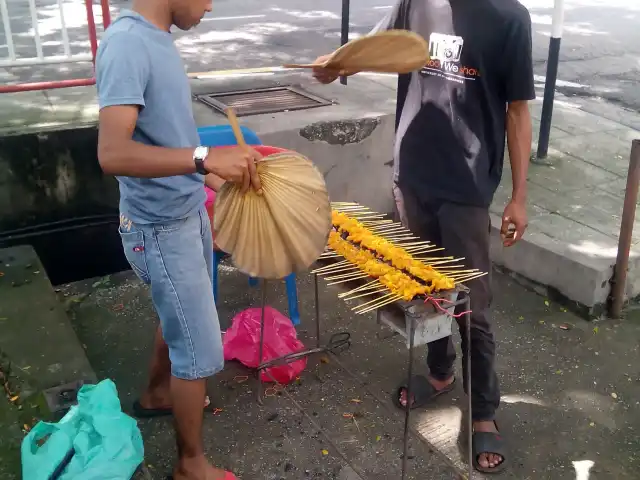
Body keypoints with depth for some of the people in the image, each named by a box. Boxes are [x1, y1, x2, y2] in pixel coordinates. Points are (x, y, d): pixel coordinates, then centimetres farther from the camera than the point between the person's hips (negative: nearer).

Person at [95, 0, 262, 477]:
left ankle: (158, 393, 52)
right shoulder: (126, 44, -24)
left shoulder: (159, 39, 5)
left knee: (179, 318, 27)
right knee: (200, 348, 3)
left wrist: (212, 174, 17)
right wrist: (205, 158, -41)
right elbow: (112, 153, -34)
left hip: (188, 213, 9)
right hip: (162, 229, -9)